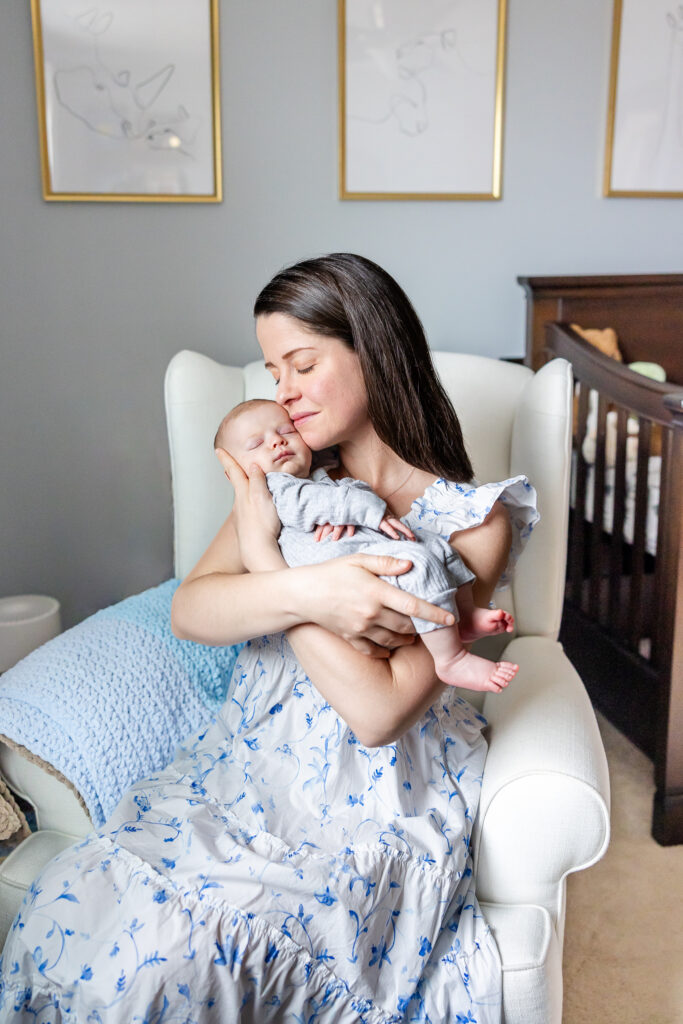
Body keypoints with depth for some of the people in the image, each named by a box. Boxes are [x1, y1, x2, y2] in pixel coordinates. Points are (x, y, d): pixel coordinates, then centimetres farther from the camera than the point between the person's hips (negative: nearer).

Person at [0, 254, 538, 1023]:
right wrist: (309, 593, -26)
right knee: (65, 908, -15)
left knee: (160, 954, -22)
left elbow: (379, 711, -20)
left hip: (372, 800, -4)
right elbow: (188, 612, -7)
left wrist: (265, 558, -16)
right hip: (248, 764, 5)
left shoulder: (470, 522, -11)